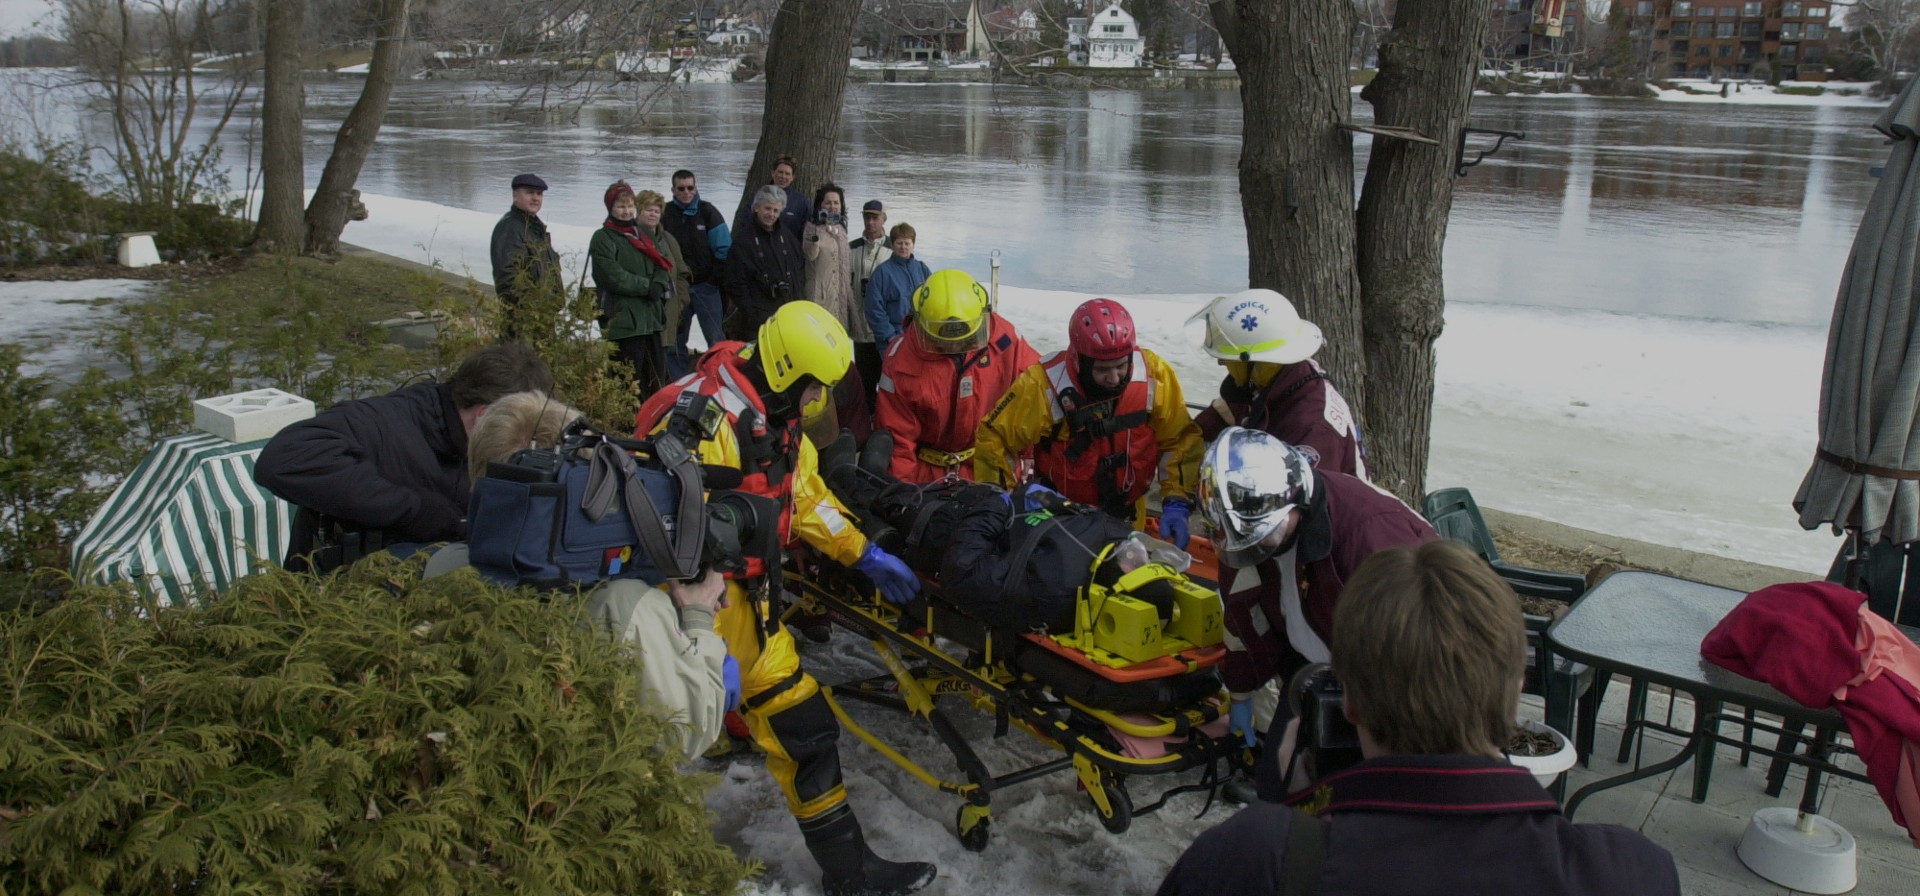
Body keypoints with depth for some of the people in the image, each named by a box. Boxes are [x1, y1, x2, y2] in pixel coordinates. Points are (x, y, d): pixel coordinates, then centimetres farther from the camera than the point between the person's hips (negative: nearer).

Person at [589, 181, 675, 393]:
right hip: (624, 318, -7)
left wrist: (659, 285, -8)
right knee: (630, 381, -10)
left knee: (657, 377, 10)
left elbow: (663, 267, 12)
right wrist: (647, 286, -11)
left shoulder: (642, 235, 20)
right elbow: (614, 277, -13)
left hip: (651, 317, 7)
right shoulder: (603, 239, -2)